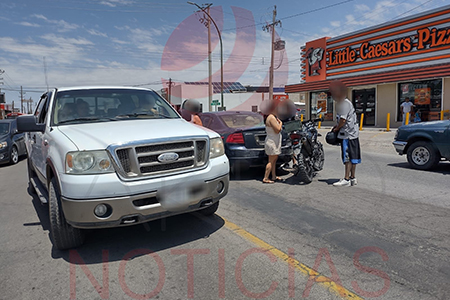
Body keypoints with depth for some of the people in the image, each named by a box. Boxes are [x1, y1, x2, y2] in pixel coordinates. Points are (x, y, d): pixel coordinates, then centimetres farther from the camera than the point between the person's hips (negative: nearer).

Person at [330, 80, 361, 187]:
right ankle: (353, 178, 20)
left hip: (348, 134, -10)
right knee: (352, 156, 12)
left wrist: (336, 129, -7)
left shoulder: (344, 103, -15)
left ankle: (346, 179, -2)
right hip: (353, 133, 10)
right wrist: (337, 126, 11)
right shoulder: (342, 103, 17)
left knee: (347, 157, -6)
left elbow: (343, 120, -20)